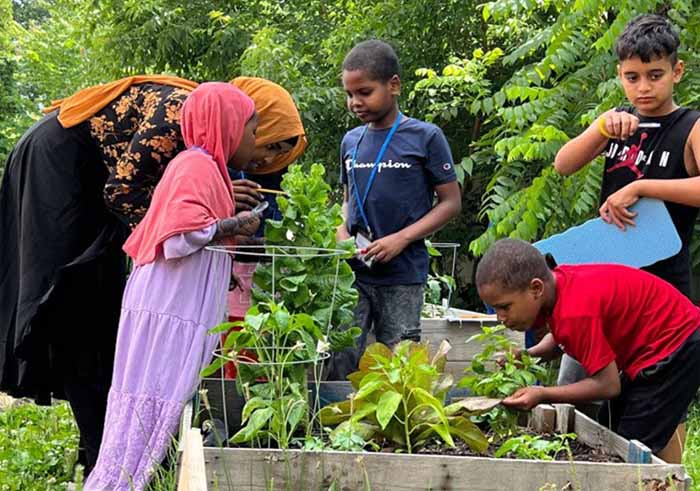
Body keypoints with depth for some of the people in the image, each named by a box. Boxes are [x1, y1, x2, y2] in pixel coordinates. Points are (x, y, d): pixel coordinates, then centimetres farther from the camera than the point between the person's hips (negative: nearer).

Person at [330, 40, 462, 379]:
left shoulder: (425, 137, -4)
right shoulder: (351, 141, 11)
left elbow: (451, 202, -3)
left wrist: (400, 239, -14)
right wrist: (342, 234, 1)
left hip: (402, 277, -4)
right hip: (352, 274, 4)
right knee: (337, 366, -1)